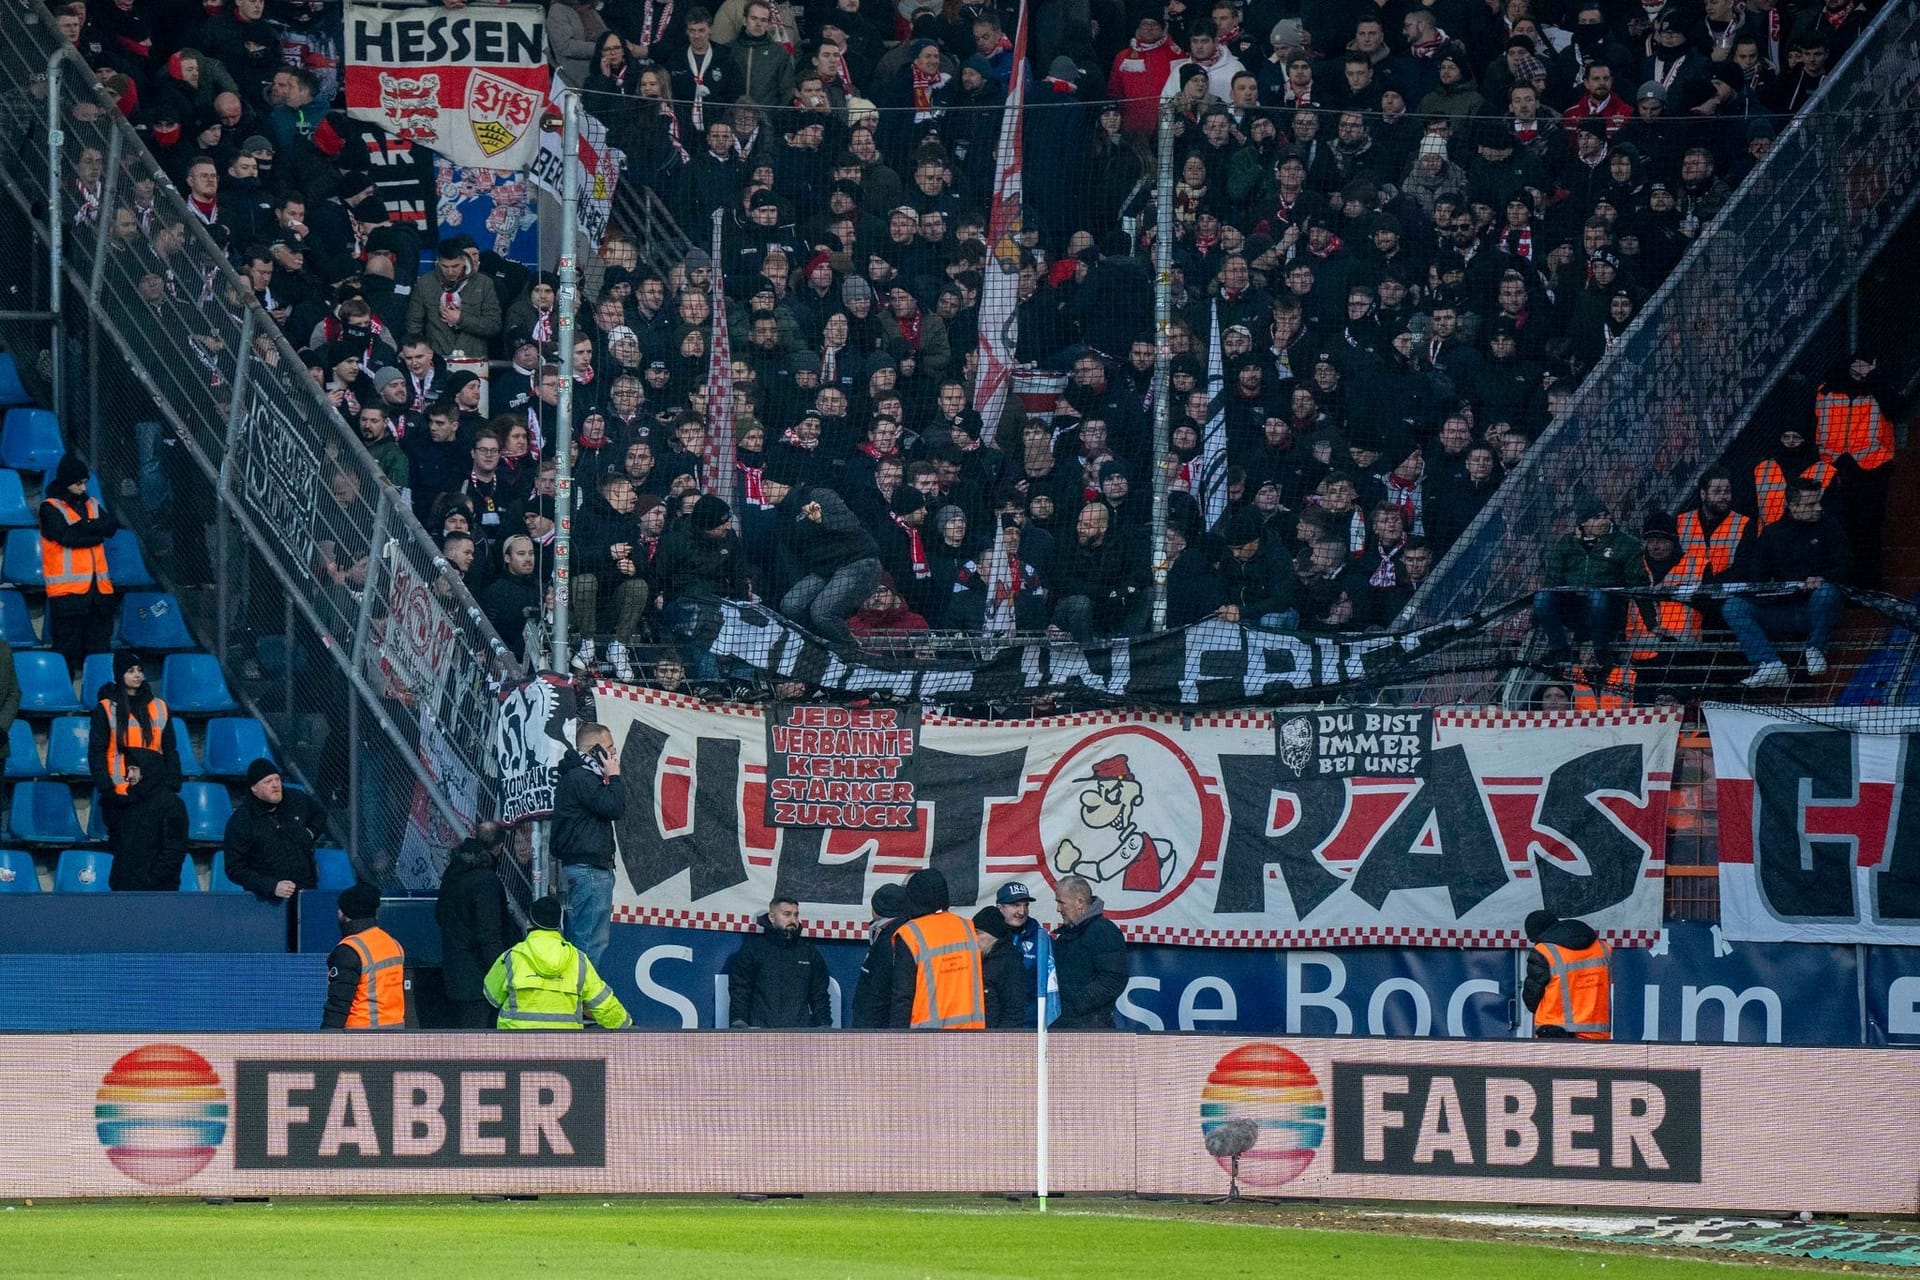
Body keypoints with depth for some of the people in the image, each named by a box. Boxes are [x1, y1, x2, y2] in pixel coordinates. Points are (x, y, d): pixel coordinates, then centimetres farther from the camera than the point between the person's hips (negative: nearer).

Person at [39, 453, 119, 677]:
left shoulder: (92, 505, 16)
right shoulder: (50, 509, -1)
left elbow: (112, 526, 0)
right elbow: (67, 537, -15)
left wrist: (83, 526, -12)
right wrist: (96, 533, -4)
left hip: (98, 588, 6)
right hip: (67, 591, -6)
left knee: (98, 649, 6)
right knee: (67, 651, -5)